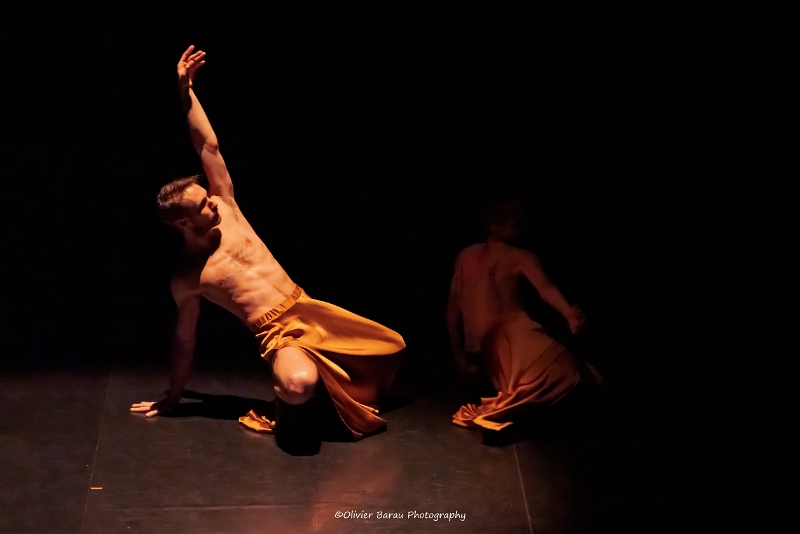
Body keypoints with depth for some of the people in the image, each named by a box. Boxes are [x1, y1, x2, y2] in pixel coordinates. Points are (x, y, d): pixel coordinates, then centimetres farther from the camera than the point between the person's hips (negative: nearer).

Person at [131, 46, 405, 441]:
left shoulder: (224, 209, 4)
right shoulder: (186, 279, -4)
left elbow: (209, 147, 3)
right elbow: (184, 340, 7)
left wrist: (185, 91, -4)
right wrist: (171, 399, 14)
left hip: (308, 309, 6)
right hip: (278, 333, -5)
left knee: (391, 348, 9)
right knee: (299, 385, -39)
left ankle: (355, 394, 38)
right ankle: (290, 404, 0)